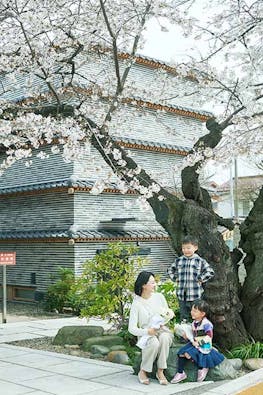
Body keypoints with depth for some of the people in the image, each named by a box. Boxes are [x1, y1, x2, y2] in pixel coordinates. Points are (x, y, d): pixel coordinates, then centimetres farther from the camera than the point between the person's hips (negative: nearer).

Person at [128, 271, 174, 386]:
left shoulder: (159, 297, 4)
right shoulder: (136, 303, -7)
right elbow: (132, 328, -12)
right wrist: (148, 331, -29)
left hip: (163, 331, 3)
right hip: (146, 335, -2)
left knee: (164, 337, -33)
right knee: (154, 342, -36)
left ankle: (160, 372, -23)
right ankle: (143, 371, -14)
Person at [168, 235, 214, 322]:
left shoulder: (200, 261, -4)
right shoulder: (178, 260, 7)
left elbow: (210, 272, -6)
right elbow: (170, 270, 22)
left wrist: (200, 279, -9)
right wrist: (175, 278, 9)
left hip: (195, 296, -3)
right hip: (182, 296, 3)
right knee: (183, 318, 12)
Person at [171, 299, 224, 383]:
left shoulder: (206, 324, -18)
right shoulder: (194, 322, 9)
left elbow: (209, 337, -21)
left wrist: (198, 343, -22)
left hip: (203, 346, -8)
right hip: (194, 343, 8)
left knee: (188, 354, -25)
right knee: (181, 353, -8)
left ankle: (202, 368, -5)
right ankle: (180, 373, 3)